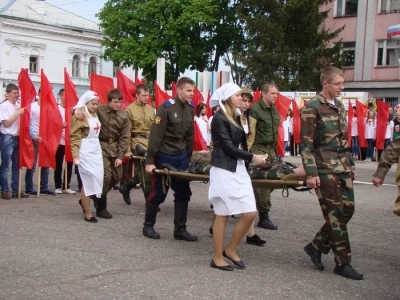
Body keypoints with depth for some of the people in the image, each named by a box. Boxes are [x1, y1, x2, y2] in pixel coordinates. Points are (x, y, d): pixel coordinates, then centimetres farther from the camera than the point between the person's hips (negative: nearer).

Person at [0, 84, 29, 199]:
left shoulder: (18, 105, 10)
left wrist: (23, 114, -1)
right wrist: (18, 114, -15)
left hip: (17, 138, 6)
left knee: (16, 166, 10)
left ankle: (16, 190, 16)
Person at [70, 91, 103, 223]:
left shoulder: (96, 115, 10)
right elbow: (74, 137, -12)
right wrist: (75, 156, -18)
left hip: (96, 150, 7)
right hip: (85, 152, -7)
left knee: (98, 179, 6)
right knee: (88, 181, -2)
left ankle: (84, 201, 34)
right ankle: (88, 214, 7)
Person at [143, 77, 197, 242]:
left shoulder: (190, 108, 5)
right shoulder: (166, 108, -15)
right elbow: (155, 135, -17)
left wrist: (189, 157, 12)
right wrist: (150, 161, -18)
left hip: (182, 156, 6)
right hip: (165, 156, -6)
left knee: (183, 193, 5)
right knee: (158, 193, 5)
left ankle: (180, 230, 14)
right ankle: (148, 226, 21)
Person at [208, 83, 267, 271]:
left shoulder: (233, 117, 15)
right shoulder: (219, 119, -11)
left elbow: (238, 145, 13)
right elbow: (229, 147, -15)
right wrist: (253, 157, -9)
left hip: (238, 169, 8)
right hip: (224, 171, -8)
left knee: (250, 213, 4)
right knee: (222, 215, 0)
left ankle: (231, 250, 19)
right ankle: (217, 258, 12)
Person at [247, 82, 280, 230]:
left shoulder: (274, 110, 13)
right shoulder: (255, 109, -13)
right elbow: (250, 133, -17)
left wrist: (275, 147, 19)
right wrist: (248, 152, -19)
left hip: (271, 148, 8)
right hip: (258, 148, -8)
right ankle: (264, 217, -3)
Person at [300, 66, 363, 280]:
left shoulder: (339, 106, 14)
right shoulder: (312, 107, -9)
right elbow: (306, 144, -12)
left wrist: (351, 164, 19)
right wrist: (311, 173, -17)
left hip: (342, 168, 8)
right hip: (325, 170, -8)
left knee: (347, 210, 8)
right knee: (335, 215, -2)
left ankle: (317, 246, 23)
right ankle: (343, 264, 8)